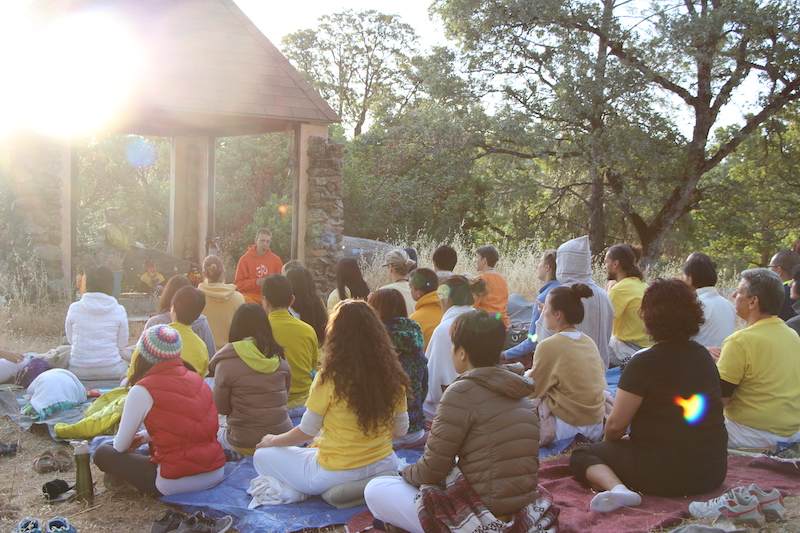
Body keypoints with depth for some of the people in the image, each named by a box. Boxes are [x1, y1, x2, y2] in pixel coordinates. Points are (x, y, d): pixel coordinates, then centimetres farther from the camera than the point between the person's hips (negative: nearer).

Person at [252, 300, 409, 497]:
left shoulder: (329, 378, -19)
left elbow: (307, 431, -7)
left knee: (262, 455, 14)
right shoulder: (392, 376, -7)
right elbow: (400, 430, 3)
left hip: (335, 475, -5)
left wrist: (273, 440, 12)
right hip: (383, 465, 5)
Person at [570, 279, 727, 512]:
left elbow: (615, 425, -13)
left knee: (581, 456, 7)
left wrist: (609, 441, 12)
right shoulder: (704, 356, 8)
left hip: (666, 474, -8)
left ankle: (616, 487, -20)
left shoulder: (644, 362, -15)